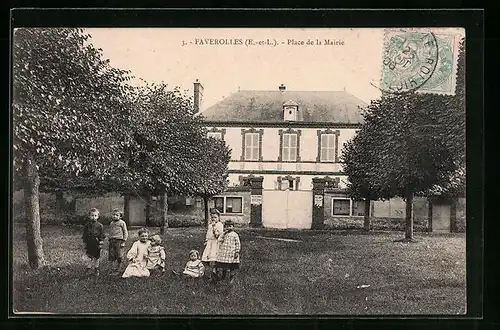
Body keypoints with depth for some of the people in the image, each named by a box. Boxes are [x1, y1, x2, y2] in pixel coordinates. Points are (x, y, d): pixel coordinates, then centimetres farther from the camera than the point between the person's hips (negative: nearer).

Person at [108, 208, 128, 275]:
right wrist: (110, 240, 17)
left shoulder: (122, 223, 0)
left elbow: (125, 232, 0)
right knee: (112, 256, 3)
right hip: (112, 241, 5)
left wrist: (123, 241, -6)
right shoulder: (111, 223, 15)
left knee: (119, 257, -1)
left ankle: (117, 270, 7)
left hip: (119, 241, -5)